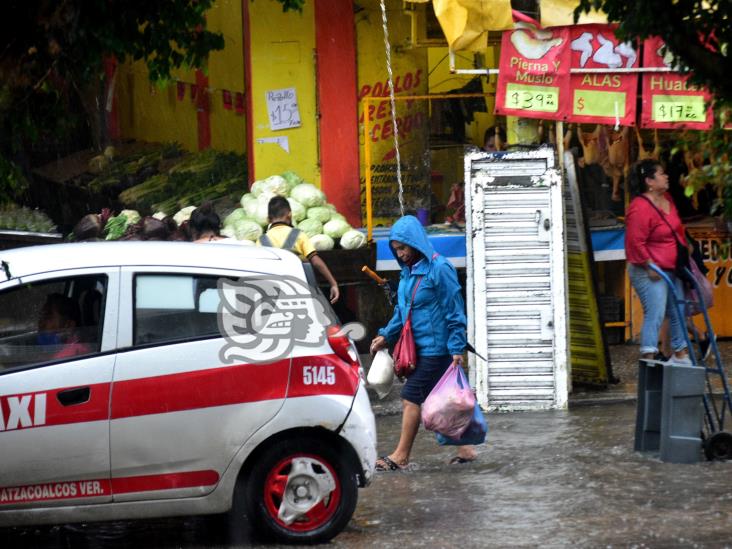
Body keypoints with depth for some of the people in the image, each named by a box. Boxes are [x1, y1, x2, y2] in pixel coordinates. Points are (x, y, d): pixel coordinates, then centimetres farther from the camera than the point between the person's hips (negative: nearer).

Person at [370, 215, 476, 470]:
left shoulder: (439, 269, -13)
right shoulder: (408, 272, 12)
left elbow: (454, 312, -13)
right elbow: (402, 311, 22)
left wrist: (456, 348, -16)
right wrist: (386, 335, 10)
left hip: (434, 349, -8)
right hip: (419, 349, 8)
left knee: (411, 398, -7)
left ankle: (401, 456, -1)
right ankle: (464, 448, 17)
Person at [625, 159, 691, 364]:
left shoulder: (667, 199, 8)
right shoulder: (640, 208, -23)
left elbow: (678, 230, 22)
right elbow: (636, 242, -24)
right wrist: (651, 267, -21)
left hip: (671, 268, 10)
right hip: (650, 272, -10)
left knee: (678, 312, 17)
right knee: (655, 314, -15)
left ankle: (680, 354, 29)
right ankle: (648, 358, -14)